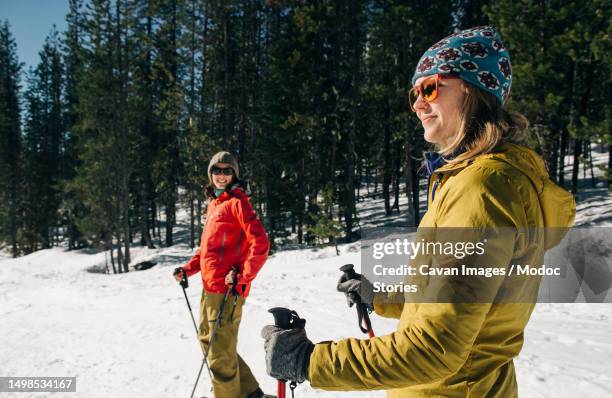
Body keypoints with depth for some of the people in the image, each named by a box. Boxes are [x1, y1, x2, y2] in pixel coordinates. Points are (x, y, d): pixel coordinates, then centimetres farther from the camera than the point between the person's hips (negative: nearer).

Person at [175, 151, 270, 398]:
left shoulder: (237, 202, -9)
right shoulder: (213, 204, 17)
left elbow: (260, 243, -17)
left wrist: (243, 278, -19)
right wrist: (189, 269, 15)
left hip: (227, 289, -10)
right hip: (209, 286, 10)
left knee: (220, 351, -2)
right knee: (208, 339, 19)